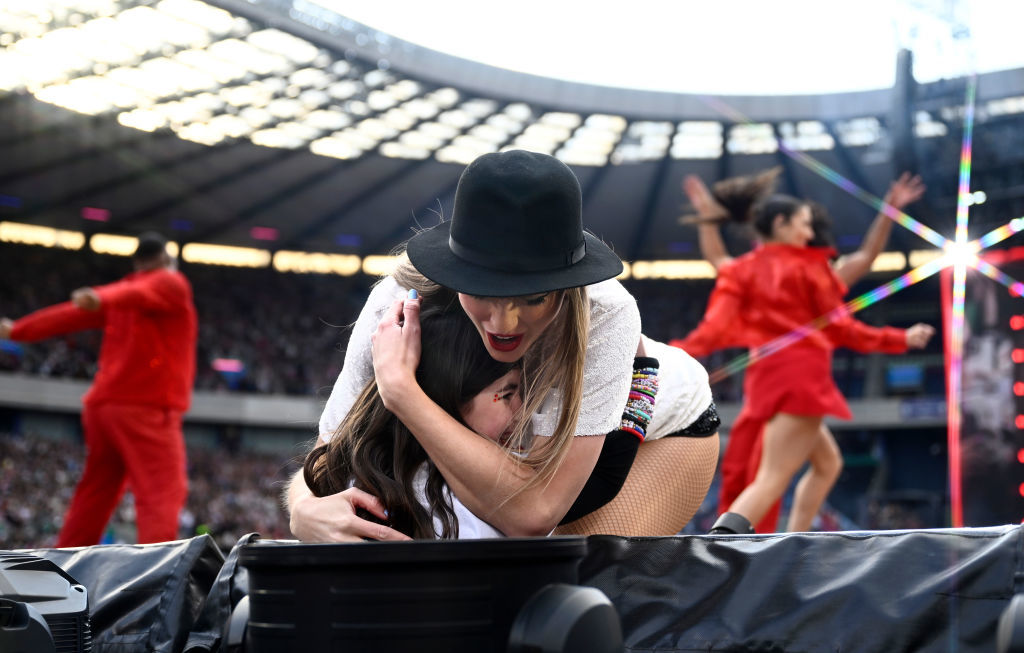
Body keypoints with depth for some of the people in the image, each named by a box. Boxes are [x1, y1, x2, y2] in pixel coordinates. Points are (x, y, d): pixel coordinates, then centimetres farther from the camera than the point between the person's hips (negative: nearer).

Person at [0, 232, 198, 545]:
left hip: (104, 404, 8)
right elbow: (140, 294, -19)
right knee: (162, 493, -15)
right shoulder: (172, 284, 0)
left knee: (92, 498, 13)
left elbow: (70, 313, 21)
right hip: (148, 406, -8)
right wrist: (102, 299, -38)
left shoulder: (118, 290, 20)